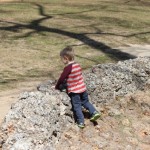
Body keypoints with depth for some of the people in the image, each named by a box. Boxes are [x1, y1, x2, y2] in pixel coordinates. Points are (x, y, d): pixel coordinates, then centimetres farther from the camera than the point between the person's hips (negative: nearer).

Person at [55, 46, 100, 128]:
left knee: (77, 106, 5)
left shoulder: (68, 68, -19)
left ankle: (81, 122, 9)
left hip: (74, 91, -7)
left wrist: (57, 87, -1)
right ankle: (94, 112, 15)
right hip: (83, 88, 7)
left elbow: (61, 78, -15)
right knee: (85, 102, 24)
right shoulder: (78, 65, 5)